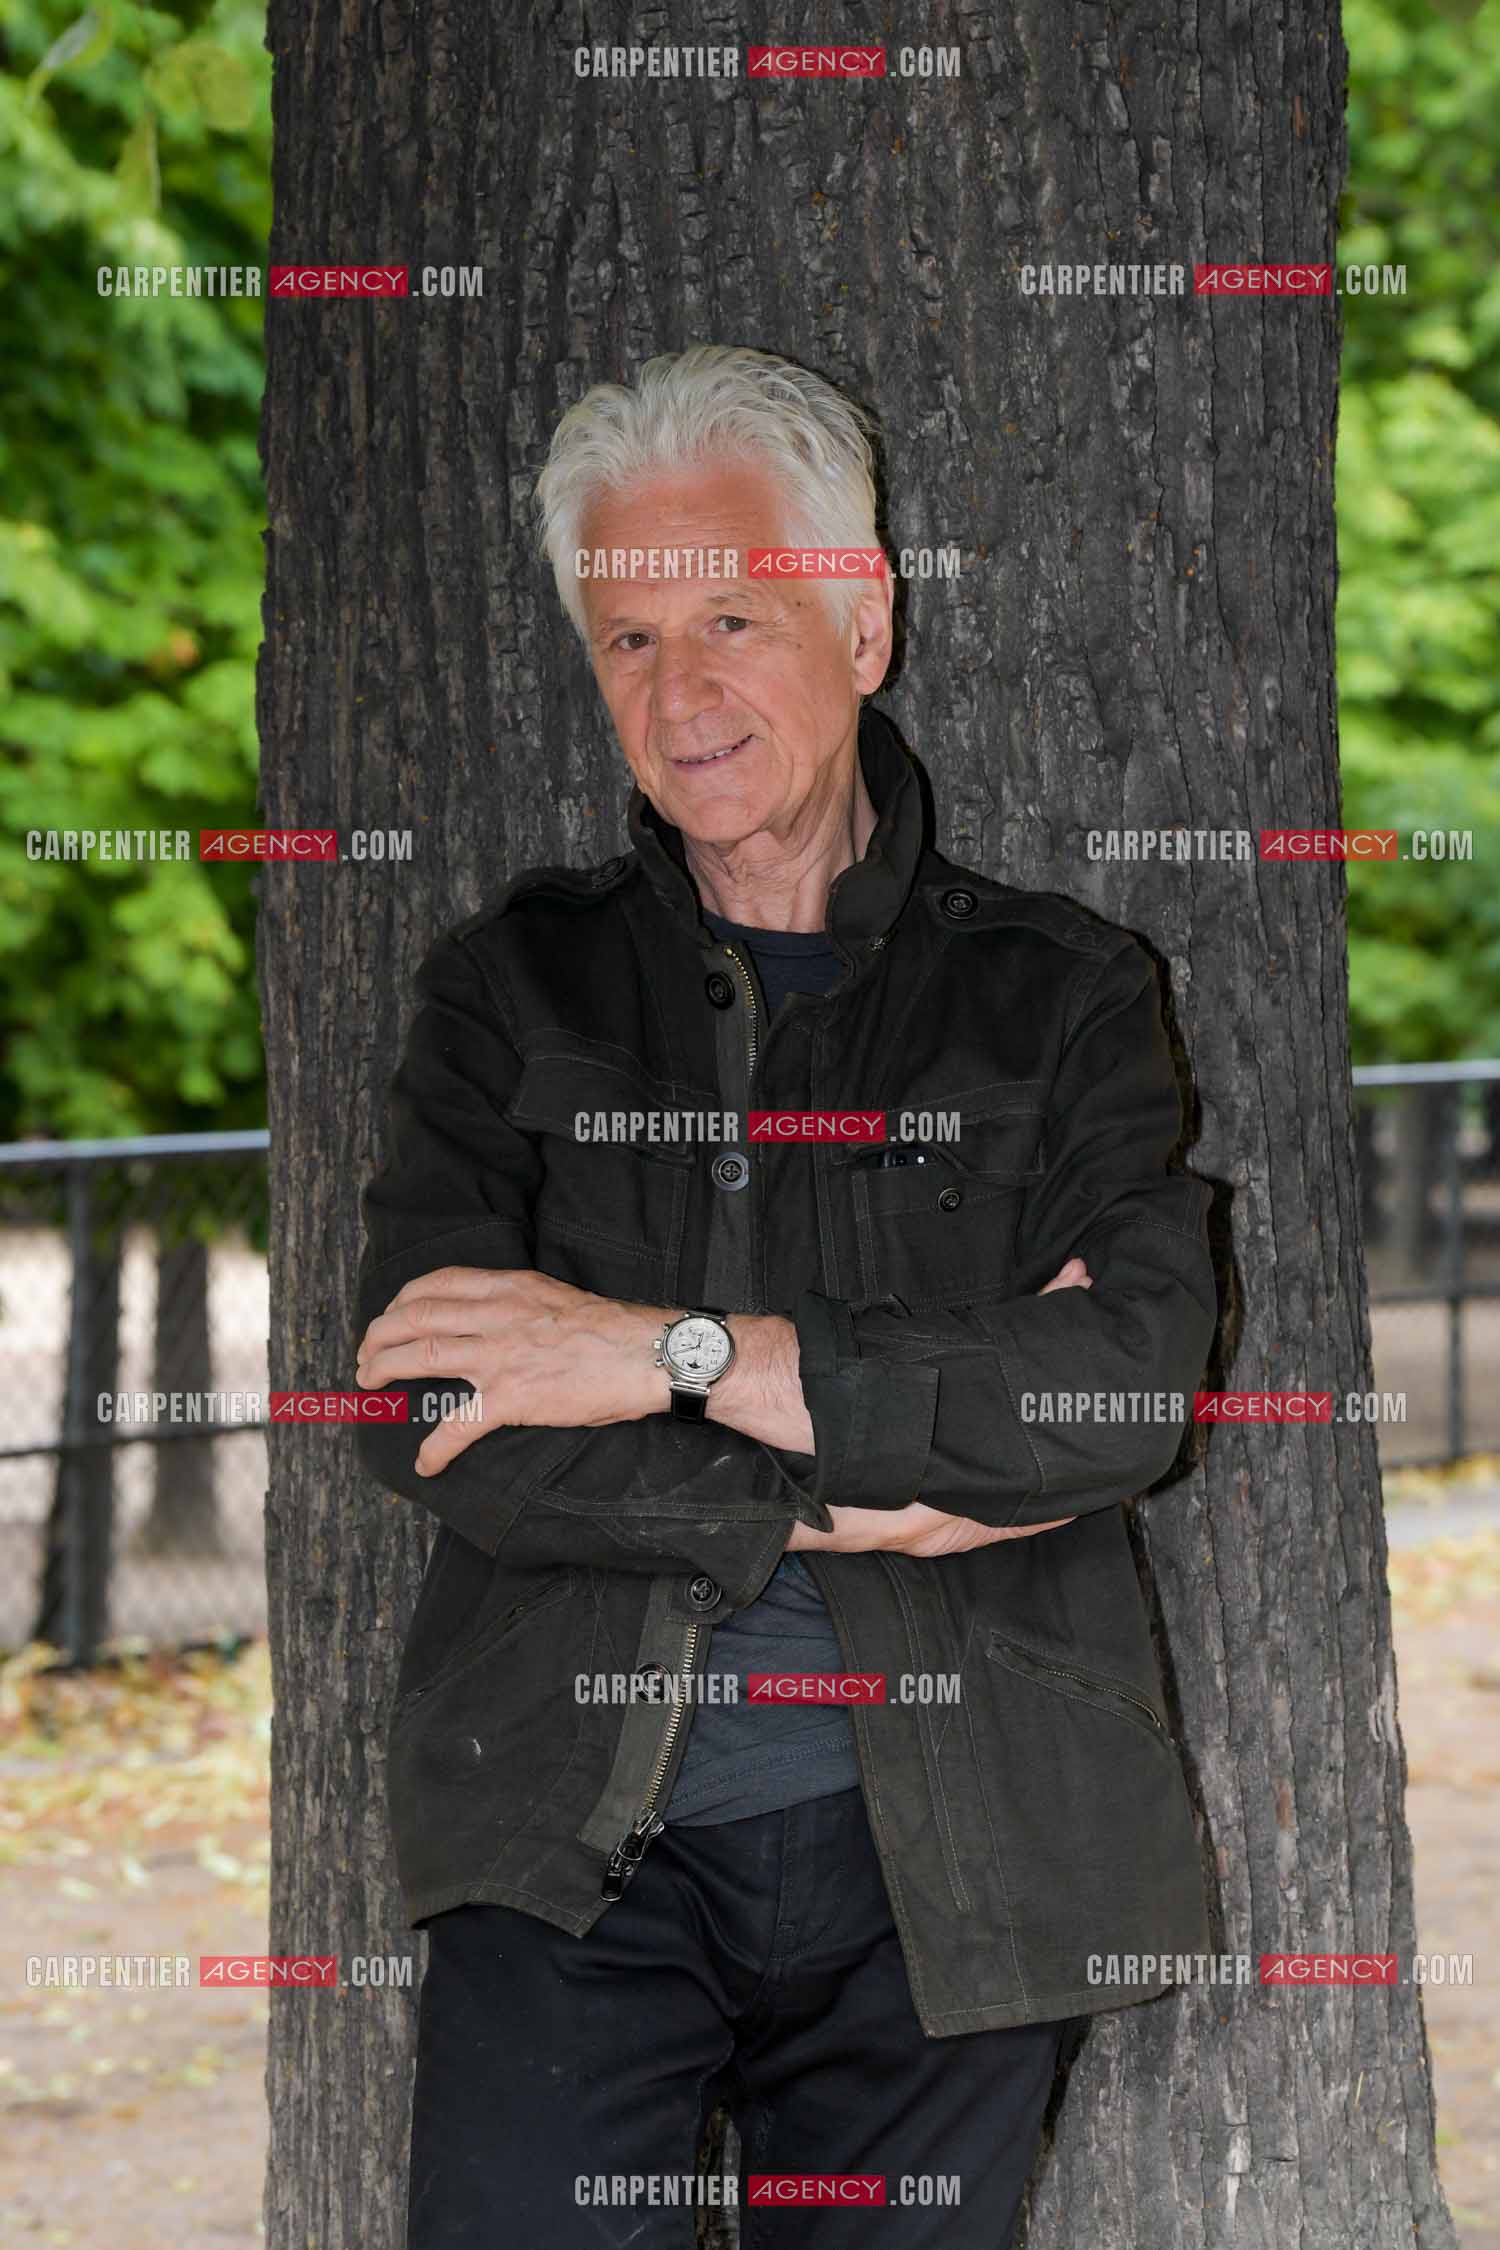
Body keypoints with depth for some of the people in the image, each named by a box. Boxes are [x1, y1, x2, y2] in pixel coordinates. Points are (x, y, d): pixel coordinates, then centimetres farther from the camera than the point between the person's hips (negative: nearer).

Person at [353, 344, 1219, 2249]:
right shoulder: (512, 986, 9)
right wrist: (846, 1501, -12)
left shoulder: (1059, 995, 6)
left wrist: (683, 1353, -15)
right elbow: (420, 1413, -5)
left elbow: (1135, 1378, -12)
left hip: (937, 1857, 0)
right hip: (570, 1844, 0)